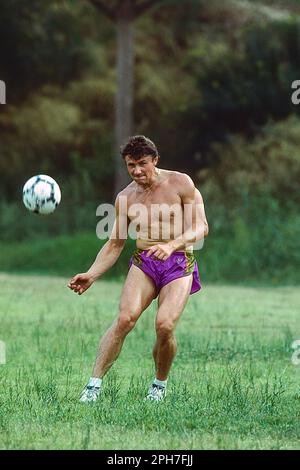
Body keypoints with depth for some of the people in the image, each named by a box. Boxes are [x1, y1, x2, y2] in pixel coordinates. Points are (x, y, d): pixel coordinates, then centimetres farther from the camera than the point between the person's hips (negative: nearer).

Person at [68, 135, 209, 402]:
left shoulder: (180, 184, -2)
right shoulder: (126, 198, 9)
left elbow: (201, 228, -6)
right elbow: (115, 244, 15)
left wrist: (172, 245, -23)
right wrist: (91, 275, 2)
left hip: (179, 263, -2)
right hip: (143, 262, 2)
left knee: (165, 325, -22)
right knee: (125, 318, -21)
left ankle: (160, 385, 3)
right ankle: (95, 383, -21)